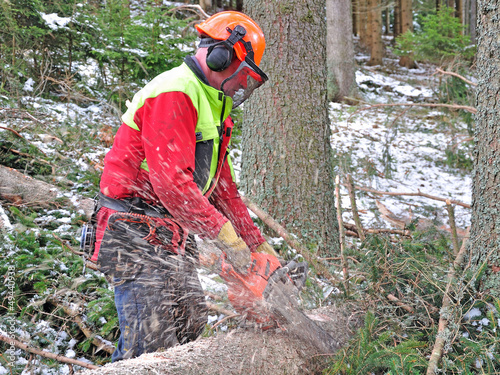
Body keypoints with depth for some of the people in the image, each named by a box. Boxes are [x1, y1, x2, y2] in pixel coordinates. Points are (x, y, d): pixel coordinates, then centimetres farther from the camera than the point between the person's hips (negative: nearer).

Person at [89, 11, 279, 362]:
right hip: (136, 236, -10)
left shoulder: (213, 109, 17)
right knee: (151, 344, -11)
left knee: (191, 324, 11)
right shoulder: (175, 94, -17)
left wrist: (258, 243, 16)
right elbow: (170, 181, -26)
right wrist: (225, 233, -21)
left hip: (173, 235, 10)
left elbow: (222, 186, 20)